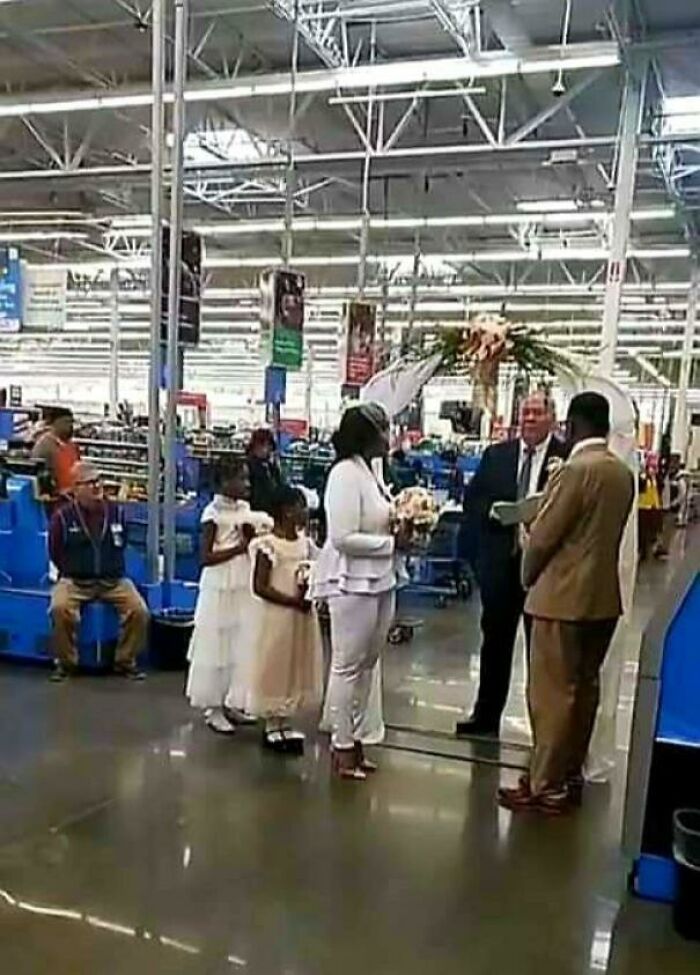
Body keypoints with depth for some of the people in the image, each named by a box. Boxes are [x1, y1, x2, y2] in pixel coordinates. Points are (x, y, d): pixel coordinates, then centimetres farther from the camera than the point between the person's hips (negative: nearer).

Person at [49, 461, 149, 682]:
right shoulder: (63, 516, -5)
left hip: (113, 580, 2)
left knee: (139, 611, -21)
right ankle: (66, 662, -9)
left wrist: (113, 571, 11)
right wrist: (72, 572, 3)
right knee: (60, 609, -32)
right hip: (75, 580, -2)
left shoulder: (115, 512, 3)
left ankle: (125, 661, 2)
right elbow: (55, 554, 6)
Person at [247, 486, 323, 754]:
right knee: (274, 667, 3)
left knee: (297, 667, 12)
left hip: (301, 616, 7)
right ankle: (271, 726, 17)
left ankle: (286, 723, 25)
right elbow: (260, 587, -18)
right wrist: (293, 601, -21)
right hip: (275, 616, -7)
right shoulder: (268, 545, -15)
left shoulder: (306, 544, 5)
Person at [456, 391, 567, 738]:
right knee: (495, 642, 14)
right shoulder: (496, 455, 6)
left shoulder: (567, 457, -7)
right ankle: (485, 717, 26)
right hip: (501, 563, 4)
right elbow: (472, 500, 6)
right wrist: (498, 512, -11)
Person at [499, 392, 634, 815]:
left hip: (565, 596, -8)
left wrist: (528, 577, 1)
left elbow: (543, 536, -15)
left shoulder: (578, 469, -17)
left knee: (552, 693, 0)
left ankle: (545, 787, 8)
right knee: (584, 688, 15)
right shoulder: (624, 472, 7)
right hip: (603, 595, 8)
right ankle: (571, 775, 26)